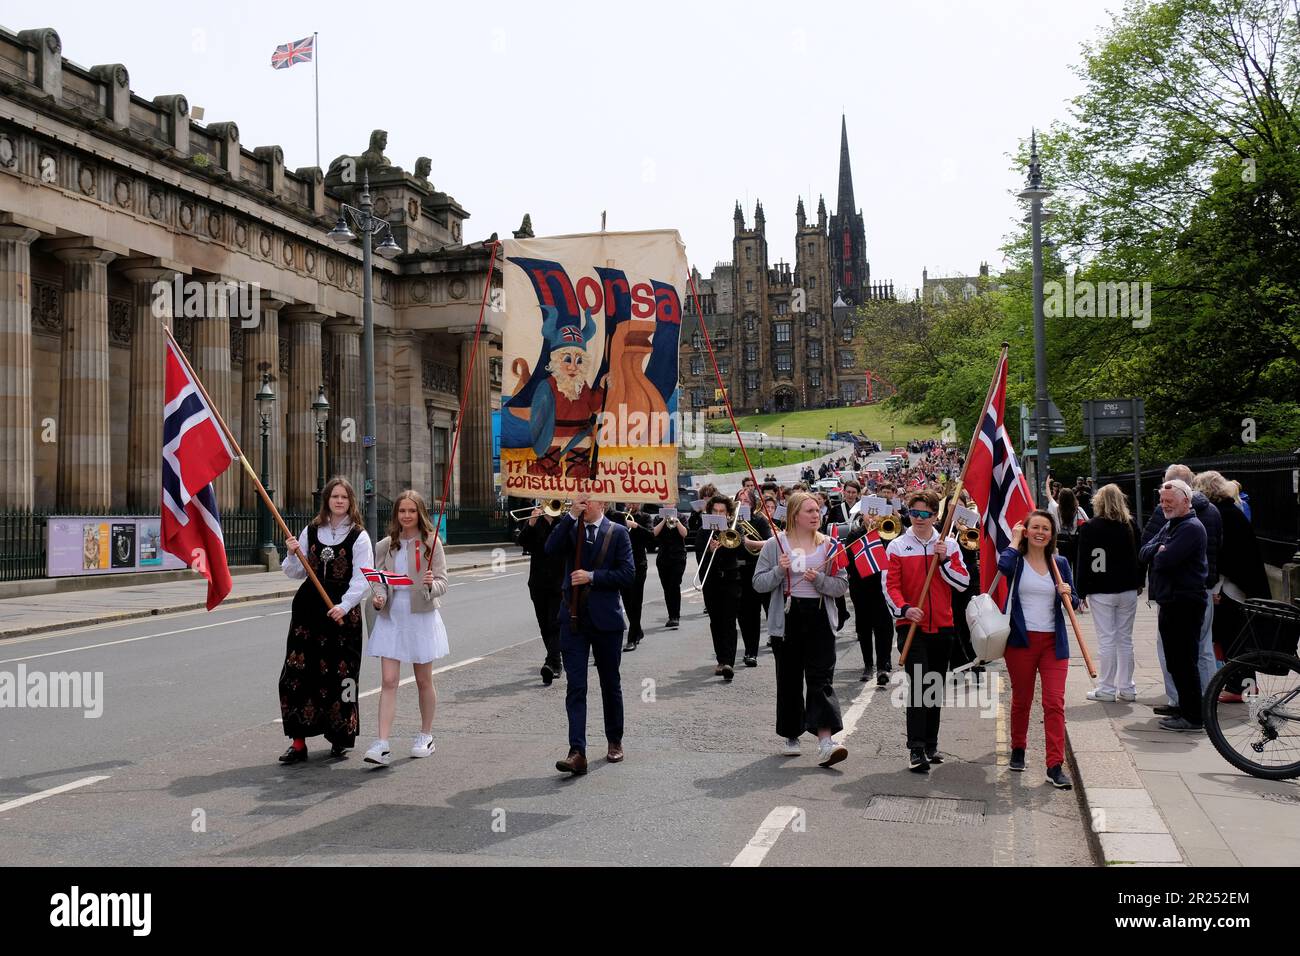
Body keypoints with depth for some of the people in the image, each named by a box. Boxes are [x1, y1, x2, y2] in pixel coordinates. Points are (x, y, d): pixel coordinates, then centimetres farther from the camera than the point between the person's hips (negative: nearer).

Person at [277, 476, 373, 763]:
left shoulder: (359, 536, -2)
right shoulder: (311, 531, 9)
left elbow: (362, 579, -8)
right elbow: (295, 573, 12)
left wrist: (345, 606, -20)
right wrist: (292, 554, -8)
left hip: (343, 610, -3)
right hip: (309, 606, 3)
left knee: (340, 673, 1)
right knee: (299, 672, -2)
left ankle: (340, 737, 17)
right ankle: (298, 742, 4)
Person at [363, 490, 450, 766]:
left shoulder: (431, 542, -4)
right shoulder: (385, 545, 4)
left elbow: (443, 581, -6)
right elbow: (377, 579, 9)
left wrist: (431, 585, -28)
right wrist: (378, 597, -12)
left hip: (422, 616, -2)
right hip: (391, 617, 2)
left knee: (424, 680, 11)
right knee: (388, 681, -6)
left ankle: (426, 736, 28)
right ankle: (382, 745, -8)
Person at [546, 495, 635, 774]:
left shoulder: (617, 532, 0)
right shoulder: (570, 529, 7)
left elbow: (627, 573, -7)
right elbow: (551, 548, -13)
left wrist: (592, 576, -15)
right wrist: (571, 515, -16)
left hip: (606, 619, -1)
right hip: (574, 618, 1)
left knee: (610, 684, 13)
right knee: (576, 687, -6)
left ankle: (615, 741, 30)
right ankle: (577, 752, -10)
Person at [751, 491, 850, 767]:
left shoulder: (828, 545, 5)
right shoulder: (776, 544, 0)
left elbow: (842, 586, 3)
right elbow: (758, 583, -1)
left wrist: (819, 579, -15)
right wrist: (779, 571, -18)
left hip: (820, 619, 0)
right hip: (787, 618, 0)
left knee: (821, 679, -8)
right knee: (789, 679, 8)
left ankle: (825, 741, -15)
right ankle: (792, 736, 23)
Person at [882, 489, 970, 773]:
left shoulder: (949, 544, 5)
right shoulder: (897, 546, -1)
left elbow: (963, 583, 1)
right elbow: (890, 584, -7)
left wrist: (945, 559, -12)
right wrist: (904, 609, -23)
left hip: (942, 627, 3)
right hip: (911, 626, -3)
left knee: (936, 687, 12)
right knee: (918, 685, -14)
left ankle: (931, 745, 24)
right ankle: (916, 750, -14)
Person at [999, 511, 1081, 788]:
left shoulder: (1060, 563, 8)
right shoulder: (1017, 561, -1)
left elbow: (1073, 603, 13)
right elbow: (1004, 565, -27)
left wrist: (1068, 595, -10)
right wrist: (1015, 540, -11)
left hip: (1053, 642, 2)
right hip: (1021, 640, -2)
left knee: (1055, 702, -6)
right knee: (1021, 700, 11)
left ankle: (1055, 766, -5)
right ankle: (1018, 750, 32)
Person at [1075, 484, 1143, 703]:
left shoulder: (1090, 528, -8)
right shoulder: (1131, 526, 4)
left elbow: (1084, 562, -7)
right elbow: (1140, 556, 12)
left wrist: (1081, 592, -1)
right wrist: (1138, 583, 21)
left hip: (1101, 592, -4)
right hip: (1128, 590, 4)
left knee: (1106, 640, -1)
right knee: (1125, 639, 10)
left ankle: (1106, 689, 3)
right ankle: (1126, 688, 15)